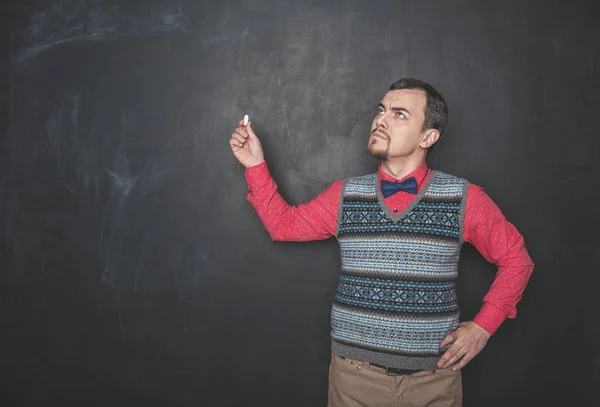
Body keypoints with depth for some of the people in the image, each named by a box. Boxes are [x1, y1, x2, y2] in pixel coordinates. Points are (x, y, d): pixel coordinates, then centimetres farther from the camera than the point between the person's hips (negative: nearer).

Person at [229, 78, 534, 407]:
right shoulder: (345, 195, 2)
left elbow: (515, 259, 4)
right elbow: (284, 224, 10)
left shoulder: (465, 199, -5)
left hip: (435, 375, -1)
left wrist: (483, 326, -3)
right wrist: (256, 165, 2)